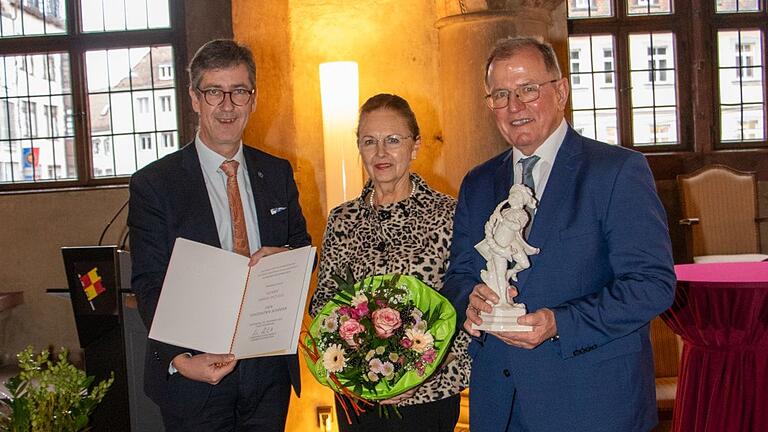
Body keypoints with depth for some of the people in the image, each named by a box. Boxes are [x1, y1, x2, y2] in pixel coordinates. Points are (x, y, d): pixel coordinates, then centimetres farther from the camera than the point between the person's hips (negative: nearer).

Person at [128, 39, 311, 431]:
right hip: (194, 375, -3)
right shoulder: (153, 184, -7)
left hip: (270, 369, 4)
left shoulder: (278, 174, 5)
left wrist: (287, 257, -12)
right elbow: (149, 286, -10)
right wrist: (180, 361, -24)